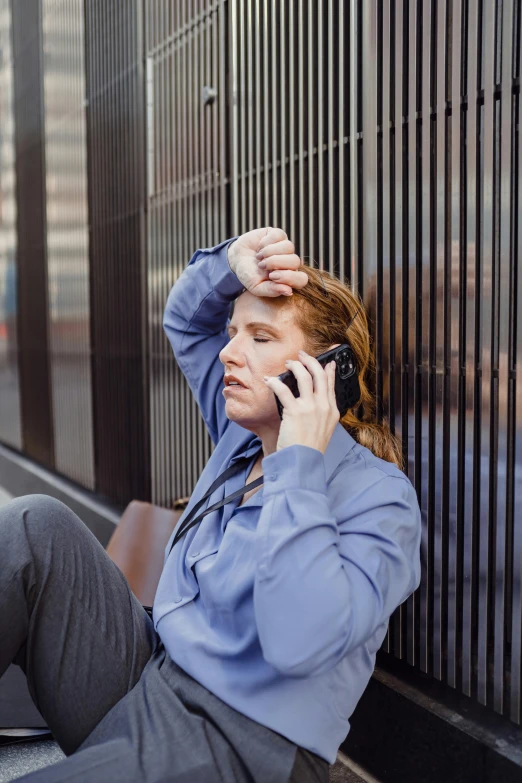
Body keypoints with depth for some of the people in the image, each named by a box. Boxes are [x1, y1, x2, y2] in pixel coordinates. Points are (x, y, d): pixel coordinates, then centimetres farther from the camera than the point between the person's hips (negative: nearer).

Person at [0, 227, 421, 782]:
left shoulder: (378, 496, -15)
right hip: (147, 678, 8)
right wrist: (232, 263, 0)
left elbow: (301, 643, -31)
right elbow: (185, 320, 22)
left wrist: (299, 463, -26)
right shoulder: (246, 436, 8)